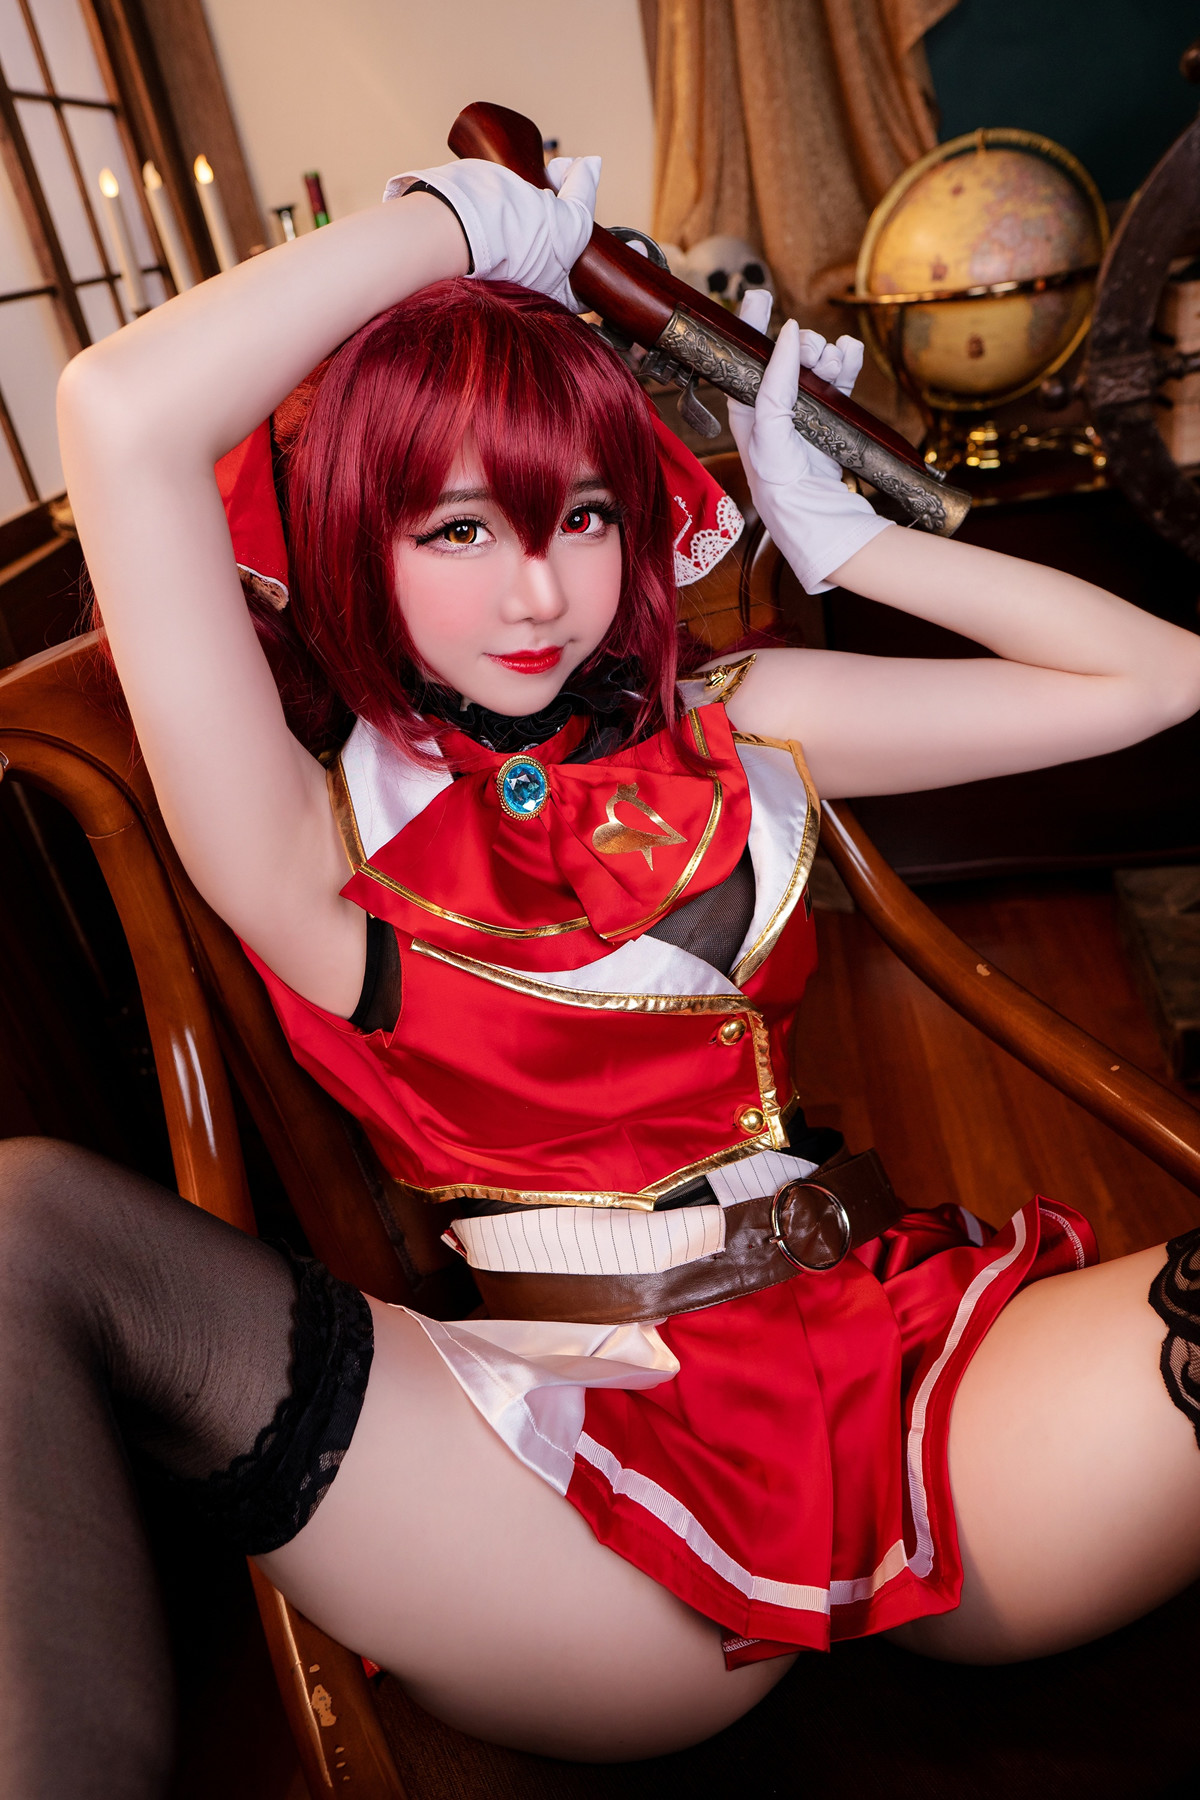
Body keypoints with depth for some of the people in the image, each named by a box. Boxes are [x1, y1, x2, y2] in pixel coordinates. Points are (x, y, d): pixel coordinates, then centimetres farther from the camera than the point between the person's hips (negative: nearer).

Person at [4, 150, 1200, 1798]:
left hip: (923, 1373, 4)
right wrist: (457, 217, 0)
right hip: (607, 1455, -3)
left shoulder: (735, 730, 11)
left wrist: (840, 538, 13)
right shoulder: (316, 835, -1)